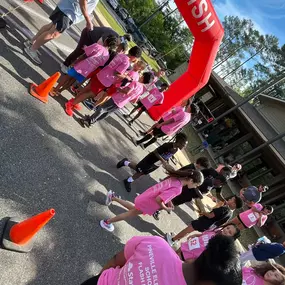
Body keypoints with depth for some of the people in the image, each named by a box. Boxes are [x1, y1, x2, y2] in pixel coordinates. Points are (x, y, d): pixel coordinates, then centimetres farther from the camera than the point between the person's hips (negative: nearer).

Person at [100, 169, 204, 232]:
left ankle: (113, 197, 40)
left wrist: (168, 200, 3)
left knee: (134, 209, 31)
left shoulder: (176, 178, -7)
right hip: (147, 202, -7)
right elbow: (158, 199, -32)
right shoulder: (177, 189, -33)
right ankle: (107, 222, 34)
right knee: (132, 213, 16)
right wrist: (166, 208, -15)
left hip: (148, 196, 8)